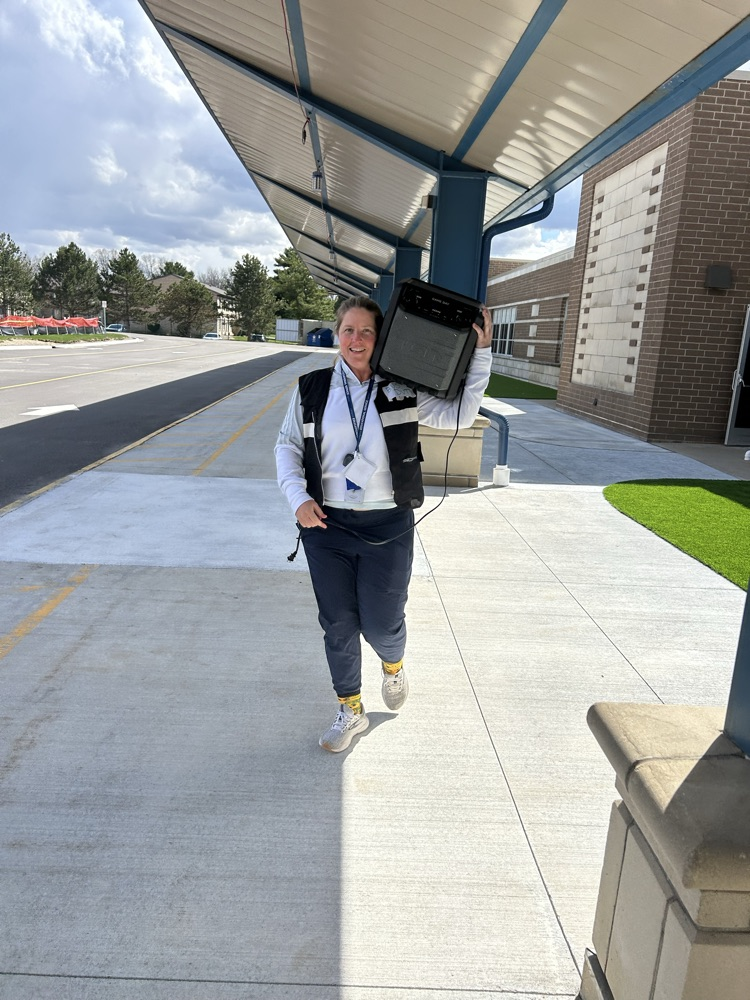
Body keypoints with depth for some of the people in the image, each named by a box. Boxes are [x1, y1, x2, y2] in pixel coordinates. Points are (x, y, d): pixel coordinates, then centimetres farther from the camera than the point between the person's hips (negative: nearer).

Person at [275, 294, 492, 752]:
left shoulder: (403, 389, 1)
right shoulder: (312, 389, 3)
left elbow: (460, 415, -2)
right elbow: (287, 445, 9)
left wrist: (481, 352, -6)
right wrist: (298, 497, -6)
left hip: (388, 526, -1)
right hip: (326, 525, 2)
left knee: (381, 623, 4)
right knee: (337, 625, 10)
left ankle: (393, 665, 43)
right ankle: (351, 710, 32)